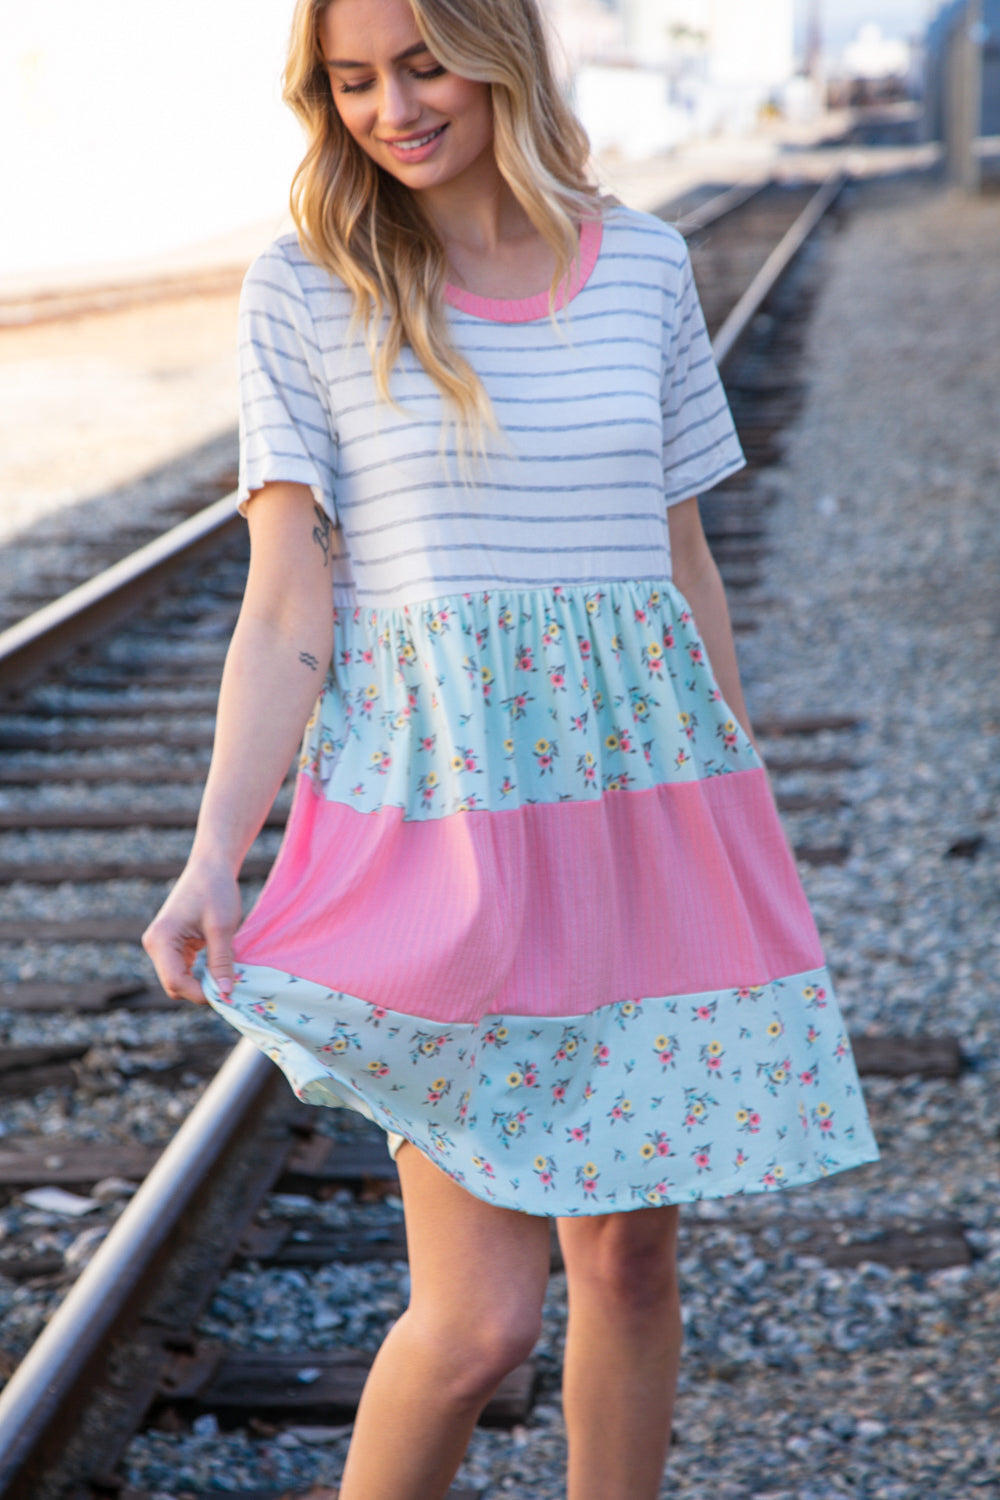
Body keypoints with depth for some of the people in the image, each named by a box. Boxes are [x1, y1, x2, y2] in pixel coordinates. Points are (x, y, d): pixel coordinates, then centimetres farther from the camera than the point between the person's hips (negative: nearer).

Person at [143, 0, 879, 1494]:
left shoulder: (645, 267, 7)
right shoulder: (306, 290, -2)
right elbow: (286, 608, -5)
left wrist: (744, 832, 18)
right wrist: (215, 857, -16)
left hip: (644, 796, 4)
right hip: (443, 812, -3)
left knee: (630, 1253, 10)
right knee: (481, 1315, -7)